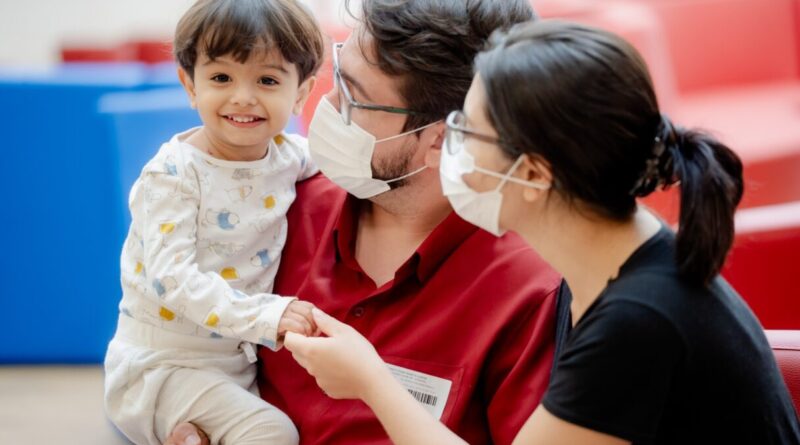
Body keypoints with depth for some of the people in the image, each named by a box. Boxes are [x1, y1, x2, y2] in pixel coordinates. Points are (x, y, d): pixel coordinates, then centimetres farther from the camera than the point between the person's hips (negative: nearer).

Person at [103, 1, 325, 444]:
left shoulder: (288, 154, -1)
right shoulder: (174, 174, -19)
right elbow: (171, 279, -28)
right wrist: (265, 314, -36)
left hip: (243, 354, 7)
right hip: (165, 365, -7)